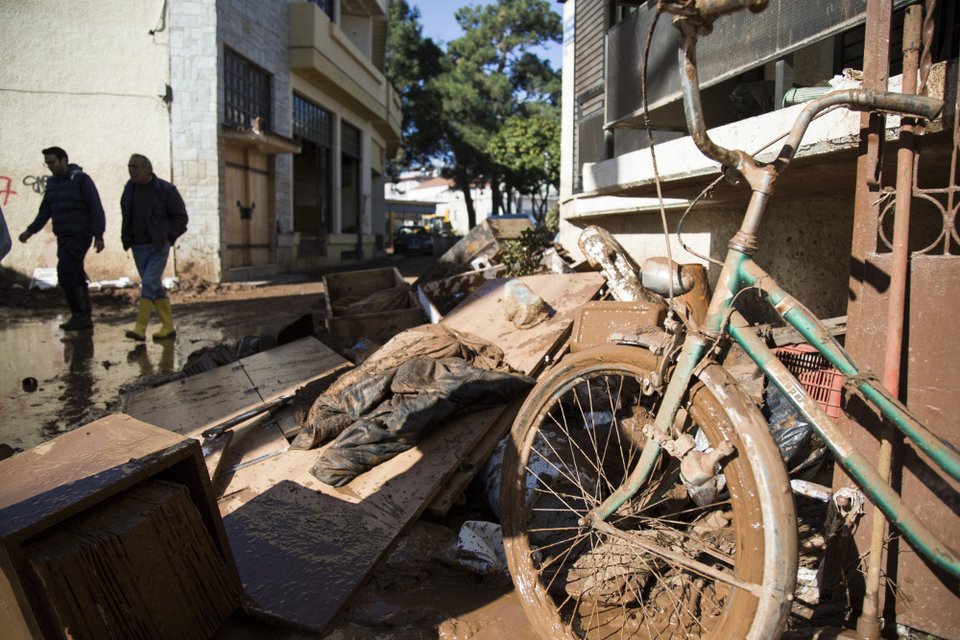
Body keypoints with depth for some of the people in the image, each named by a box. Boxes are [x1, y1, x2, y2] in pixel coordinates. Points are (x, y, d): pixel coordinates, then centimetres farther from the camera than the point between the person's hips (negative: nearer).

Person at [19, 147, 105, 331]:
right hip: (63, 238, 7)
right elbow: (45, 211, 17)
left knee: (65, 273, -15)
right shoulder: (52, 183, 13)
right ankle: (85, 318, 13)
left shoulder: (81, 179, -7)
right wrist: (30, 231, 6)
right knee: (75, 277, 7)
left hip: (80, 236, -7)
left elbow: (96, 208, -11)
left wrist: (99, 236, -17)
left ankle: (79, 316, -6)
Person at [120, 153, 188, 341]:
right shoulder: (130, 188, 7)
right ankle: (168, 327, 14)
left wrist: (167, 238, -11)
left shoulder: (165, 189, -9)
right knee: (155, 286, 7)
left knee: (148, 283, -14)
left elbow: (181, 217, -5)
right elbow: (126, 216, 21)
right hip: (138, 247, 6)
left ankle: (140, 329, -13)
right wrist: (126, 238, 10)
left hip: (158, 247, -6)